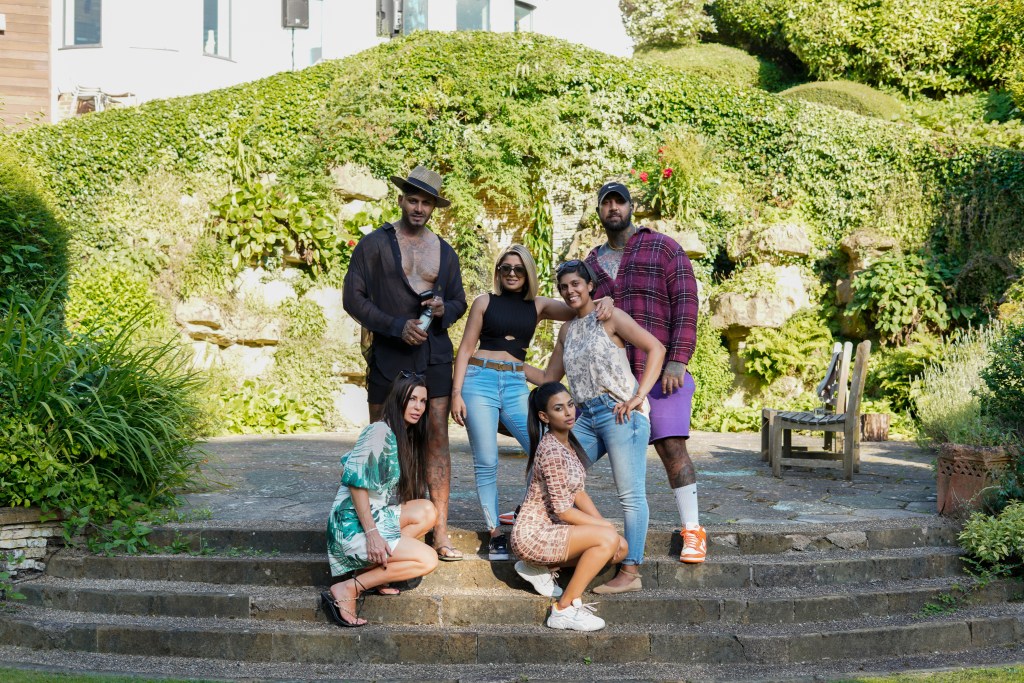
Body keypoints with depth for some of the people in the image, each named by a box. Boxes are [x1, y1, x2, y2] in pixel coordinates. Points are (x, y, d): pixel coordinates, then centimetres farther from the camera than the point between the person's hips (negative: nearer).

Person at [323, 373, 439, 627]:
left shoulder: (406, 437, 16)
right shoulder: (380, 431, -12)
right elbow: (356, 481, -19)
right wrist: (372, 533, -23)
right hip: (353, 526, -9)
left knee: (427, 511, -6)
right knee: (428, 560, -13)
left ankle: (374, 571, -5)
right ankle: (348, 589, -12)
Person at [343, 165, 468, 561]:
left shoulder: (445, 252, 14)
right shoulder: (374, 244, 2)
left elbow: (460, 301, 22)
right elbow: (353, 298, -4)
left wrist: (445, 308, -3)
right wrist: (397, 326, -14)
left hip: (435, 356, 3)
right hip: (388, 355, -3)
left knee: (437, 439, -2)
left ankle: (440, 532, 1)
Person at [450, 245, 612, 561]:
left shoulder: (538, 306, 10)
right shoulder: (485, 302, 5)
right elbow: (466, 348, 5)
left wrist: (603, 302, -26)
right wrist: (456, 393, -2)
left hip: (516, 384, 2)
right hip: (480, 379, -2)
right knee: (486, 463, -2)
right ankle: (495, 534, 7)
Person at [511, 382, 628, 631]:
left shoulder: (568, 442, 8)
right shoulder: (552, 451, -21)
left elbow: (578, 493, 11)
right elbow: (563, 510, -21)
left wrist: (603, 523, -3)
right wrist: (604, 526, -11)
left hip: (552, 528, 9)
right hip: (534, 533, -9)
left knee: (620, 547, 1)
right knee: (608, 538, -24)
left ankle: (539, 568, 9)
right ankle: (564, 609, -14)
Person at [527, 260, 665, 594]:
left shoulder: (609, 317, -1)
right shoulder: (567, 330, 19)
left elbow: (656, 348, -8)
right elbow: (549, 379, 27)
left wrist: (639, 397, -15)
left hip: (620, 414, -7)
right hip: (587, 417, 7)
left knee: (630, 494, -6)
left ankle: (630, 572, -6)